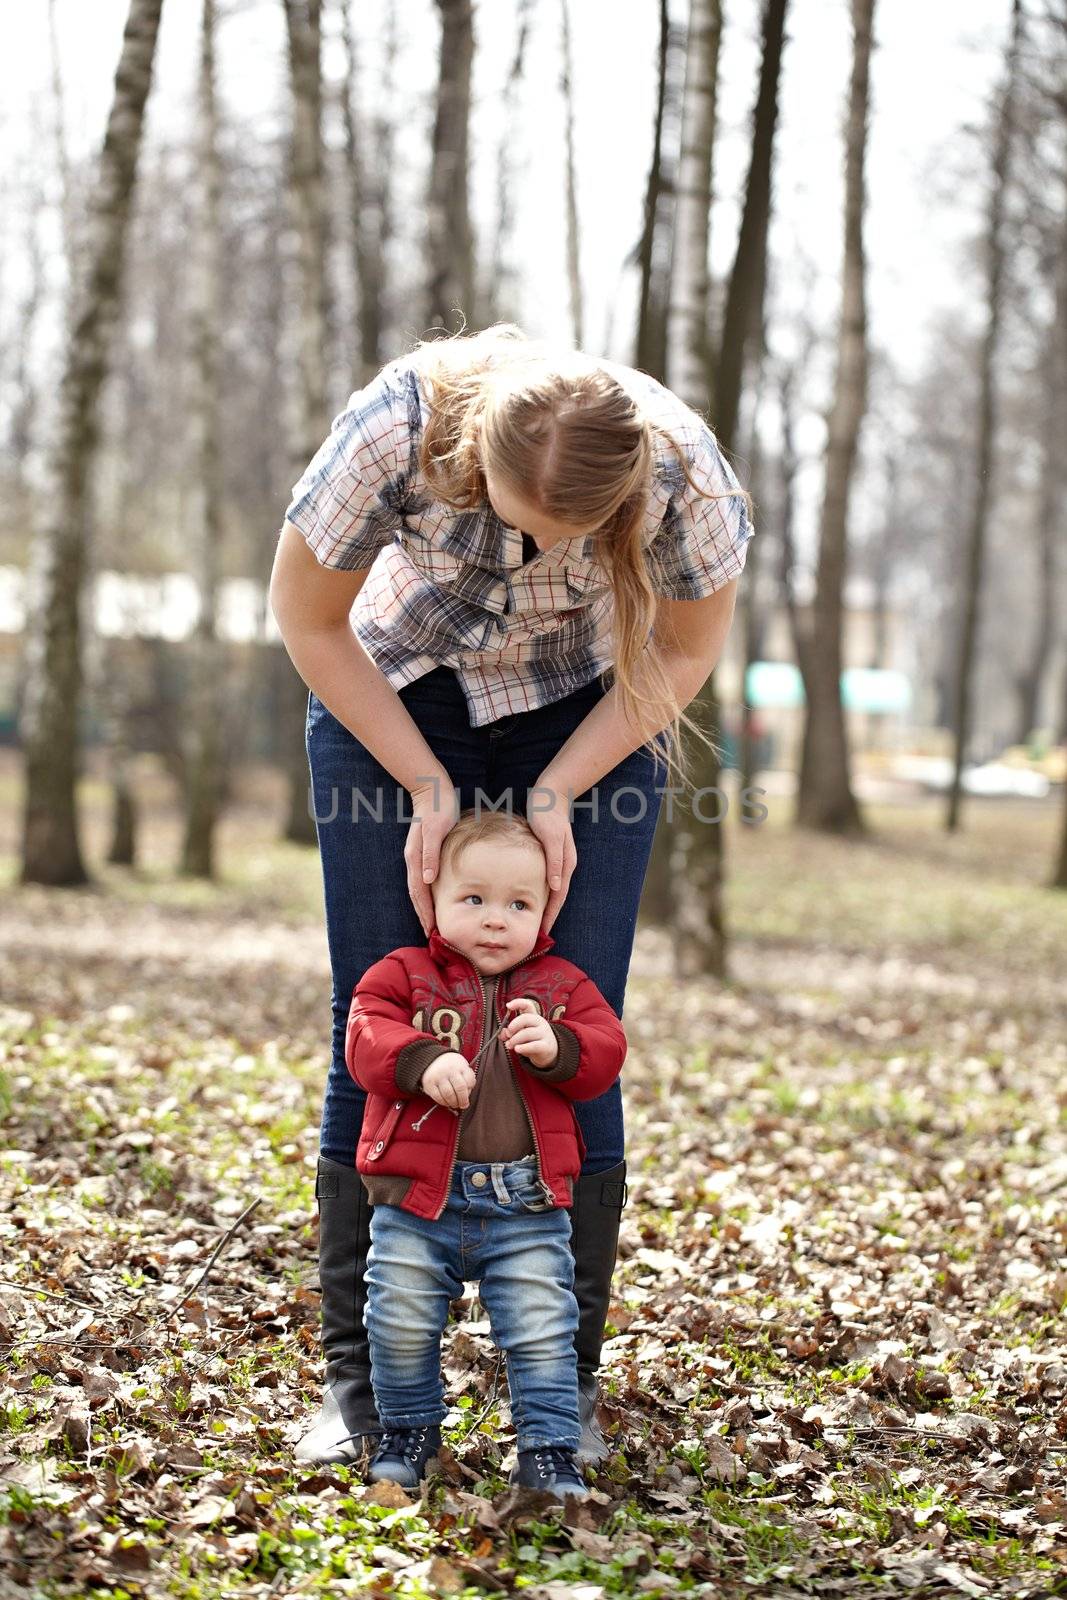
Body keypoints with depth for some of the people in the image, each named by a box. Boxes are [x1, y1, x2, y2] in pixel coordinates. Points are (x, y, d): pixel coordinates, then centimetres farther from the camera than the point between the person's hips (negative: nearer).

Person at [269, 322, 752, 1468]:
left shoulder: (683, 472, -31)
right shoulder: (396, 430, -33)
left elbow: (689, 648, -10)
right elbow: (308, 620, -15)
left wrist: (556, 795, -18)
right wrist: (430, 789, -18)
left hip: (590, 709, 0)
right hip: (392, 692, 0)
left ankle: (566, 1384, 4)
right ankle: (357, 1379, 5)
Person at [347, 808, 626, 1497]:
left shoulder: (562, 985, 9)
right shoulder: (405, 974, 2)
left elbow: (605, 1052, 1)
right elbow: (367, 1039, -10)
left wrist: (557, 1048, -20)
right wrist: (422, 1061, -29)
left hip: (528, 1205, 0)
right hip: (417, 1194, 0)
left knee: (543, 1334, -1)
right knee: (401, 1326, 6)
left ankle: (550, 1450, 12)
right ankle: (409, 1431, 29)